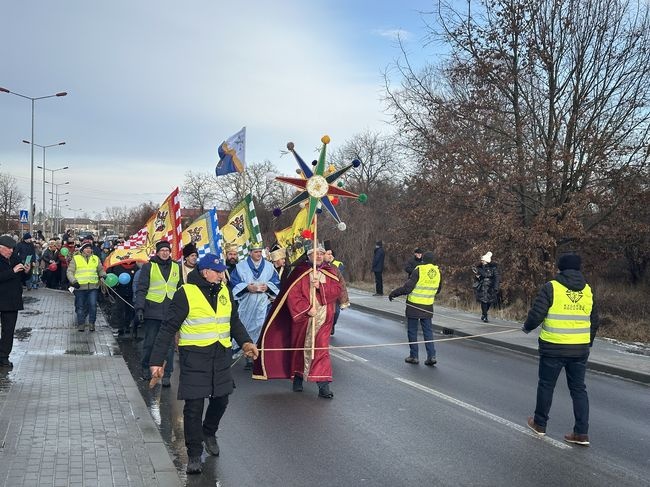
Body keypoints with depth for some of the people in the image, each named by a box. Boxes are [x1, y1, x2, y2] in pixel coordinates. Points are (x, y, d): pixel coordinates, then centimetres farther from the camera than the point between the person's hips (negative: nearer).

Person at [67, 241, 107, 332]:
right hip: (80, 287, -1)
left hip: (93, 287, 2)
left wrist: (103, 275, 3)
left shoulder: (96, 259, 14)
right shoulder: (75, 258, 6)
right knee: (81, 306, 5)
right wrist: (73, 281, -11)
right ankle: (81, 324, 14)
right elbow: (70, 271, 3)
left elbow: (101, 270, 24)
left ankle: (91, 323, 6)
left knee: (93, 305, -6)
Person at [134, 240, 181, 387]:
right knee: (150, 342, 7)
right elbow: (141, 289, 0)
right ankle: (146, 368, 27)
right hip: (152, 312, -2)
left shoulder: (176, 268, 13)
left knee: (169, 344, 1)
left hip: (171, 312, 2)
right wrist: (139, 308, -10)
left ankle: (166, 375, 7)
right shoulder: (149, 267, 3)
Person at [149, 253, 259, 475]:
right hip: (194, 356, -6)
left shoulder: (225, 291, 7)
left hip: (221, 356, 6)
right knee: (194, 405, -2)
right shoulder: (186, 293, -12)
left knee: (220, 399, 15)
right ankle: (194, 454, 12)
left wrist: (245, 341, 6)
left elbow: (234, 321, 21)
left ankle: (209, 433, 43)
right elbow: (168, 328, -10)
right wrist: (157, 360, -12)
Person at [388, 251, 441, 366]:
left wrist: (393, 293, -7)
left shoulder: (419, 270, -17)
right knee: (428, 331, 11)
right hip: (428, 307, 5)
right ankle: (431, 356, 3)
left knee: (412, 331, 7)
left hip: (414, 306, -5)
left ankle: (414, 356, 11)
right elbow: (438, 290, 15)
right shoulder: (437, 272, 1)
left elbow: (407, 288, -18)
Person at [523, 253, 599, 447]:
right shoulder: (588, 290, 7)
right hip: (580, 349, 4)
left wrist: (527, 327, 6)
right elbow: (594, 322, 14)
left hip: (553, 347, -4)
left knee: (546, 385, 12)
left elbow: (536, 314, -14)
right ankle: (582, 433, 7)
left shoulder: (551, 288, -9)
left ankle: (540, 424, 25)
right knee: (578, 389, 11)